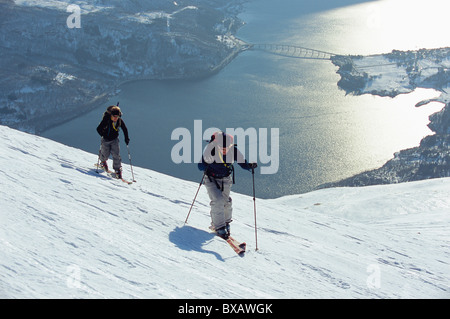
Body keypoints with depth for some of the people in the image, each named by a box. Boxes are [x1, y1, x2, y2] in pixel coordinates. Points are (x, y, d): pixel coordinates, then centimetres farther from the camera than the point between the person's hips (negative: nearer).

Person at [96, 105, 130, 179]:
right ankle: (103, 161, 47)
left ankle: (118, 169, 4)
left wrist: (126, 138, -4)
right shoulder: (106, 120, -25)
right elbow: (99, 129, -19)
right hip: (106, 140, -2)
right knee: (105, 154, 11)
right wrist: (103, 135, -31)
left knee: (116, 155, -9)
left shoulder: (120, 121, -15)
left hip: (115, 139, 2)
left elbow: (125, 129, 1)